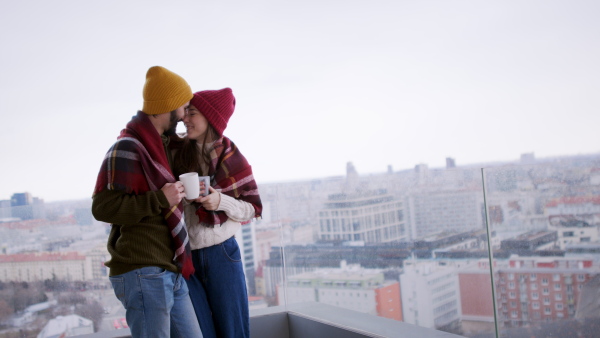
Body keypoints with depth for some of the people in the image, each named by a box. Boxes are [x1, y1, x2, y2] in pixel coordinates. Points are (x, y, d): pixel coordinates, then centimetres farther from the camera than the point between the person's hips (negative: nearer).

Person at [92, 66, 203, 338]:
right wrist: (160, 199, -20)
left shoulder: (160, 146, 18)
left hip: (171, 274, 9)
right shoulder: (127, 148, -12)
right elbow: (103, 207, -20)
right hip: (143, 275, -9)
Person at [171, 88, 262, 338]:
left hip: (222, 254, -1)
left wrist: (221, 201, -15)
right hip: (185, 258, 1)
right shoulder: (176, 152, 0)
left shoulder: (231, 158, -2)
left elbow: (253, 209, -1)